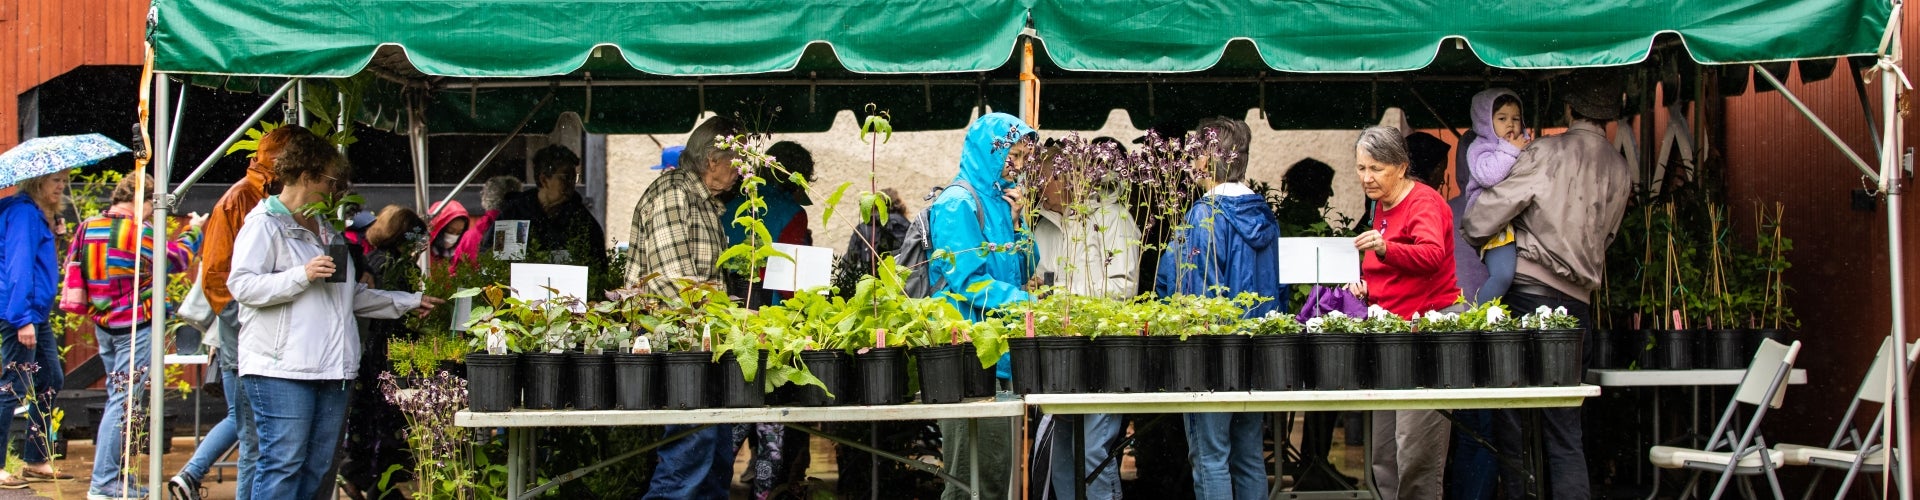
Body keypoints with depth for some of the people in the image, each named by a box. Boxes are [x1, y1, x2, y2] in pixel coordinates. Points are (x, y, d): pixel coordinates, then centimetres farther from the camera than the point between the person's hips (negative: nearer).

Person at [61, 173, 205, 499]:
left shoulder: (87, 229, 5)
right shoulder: (139, 232, -16)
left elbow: (73, 265, 13)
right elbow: (177, 259, -5)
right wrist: (193, 231, 12)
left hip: (101, 325, 8)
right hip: (134, 328, -8)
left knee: (116, 397, 18)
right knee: (123, 402, -5)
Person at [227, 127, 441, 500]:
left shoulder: (327, 229, 23)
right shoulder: (265, 224, -2)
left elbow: (353, 296, 29)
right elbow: (241, 285, -13)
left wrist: (409, 303, 26)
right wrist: (302, 275, -19)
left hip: (331, 369, 8)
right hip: (283, 370, -8)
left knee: (317, 468, 7)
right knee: (283, 463, -11)